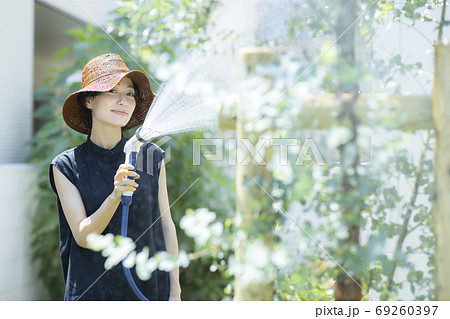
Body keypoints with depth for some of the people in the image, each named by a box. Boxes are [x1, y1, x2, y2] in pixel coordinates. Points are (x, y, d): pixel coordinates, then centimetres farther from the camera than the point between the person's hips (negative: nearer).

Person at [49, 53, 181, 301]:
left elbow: (166, 225, 2)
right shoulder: (66, 166, -5)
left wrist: (175, 290, 1)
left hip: (150, 287, 1)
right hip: (93, 290, -1)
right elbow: (83, 236, -10)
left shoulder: (151, 155, -1)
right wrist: (115, 196, -26)